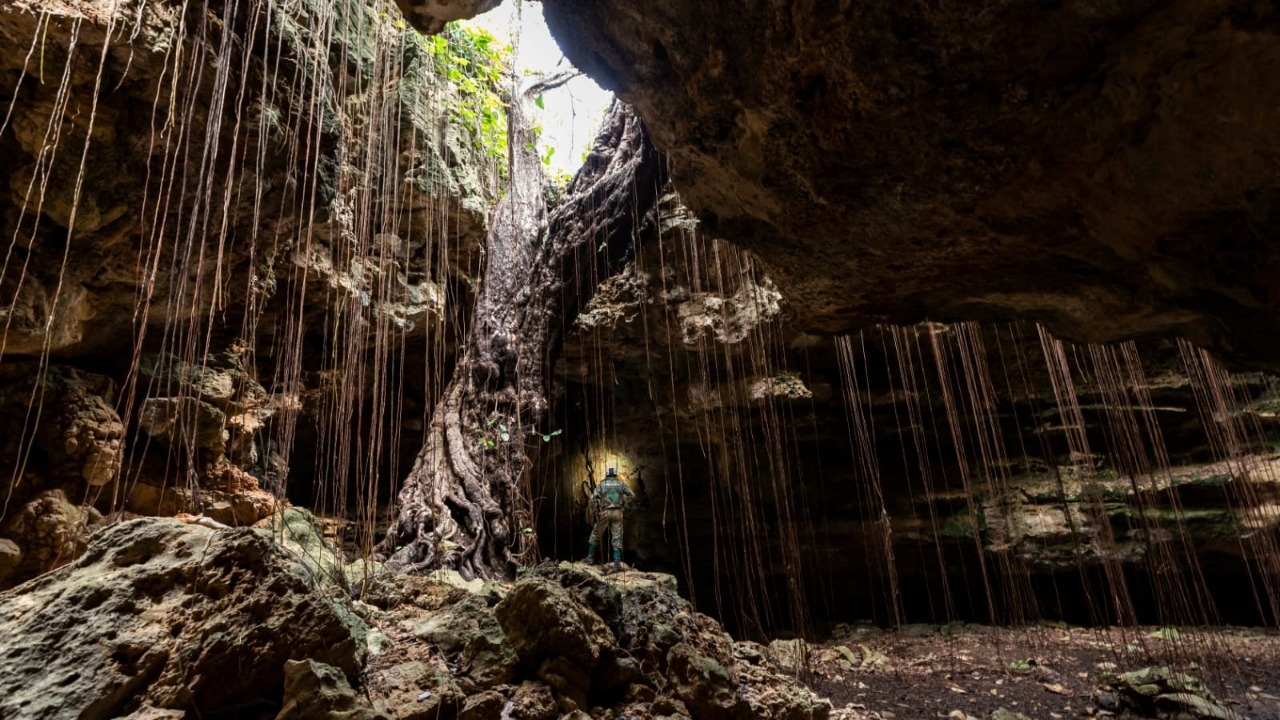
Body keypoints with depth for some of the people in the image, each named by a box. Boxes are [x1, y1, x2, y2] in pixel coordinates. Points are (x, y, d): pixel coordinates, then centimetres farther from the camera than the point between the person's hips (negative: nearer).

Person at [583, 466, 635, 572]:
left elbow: (594, 497, -13)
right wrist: (625, 507, 5)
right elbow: (632, 495, -2)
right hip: (617, 513, 1)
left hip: (605, 512, -1)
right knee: (617, 538, 4)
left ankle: (590, 558, 23)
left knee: (596, 534, 17)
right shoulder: (621, 484, 6)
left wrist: (595, 511, -4)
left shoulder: (602, 484, 1)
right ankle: (617, 563, -2)